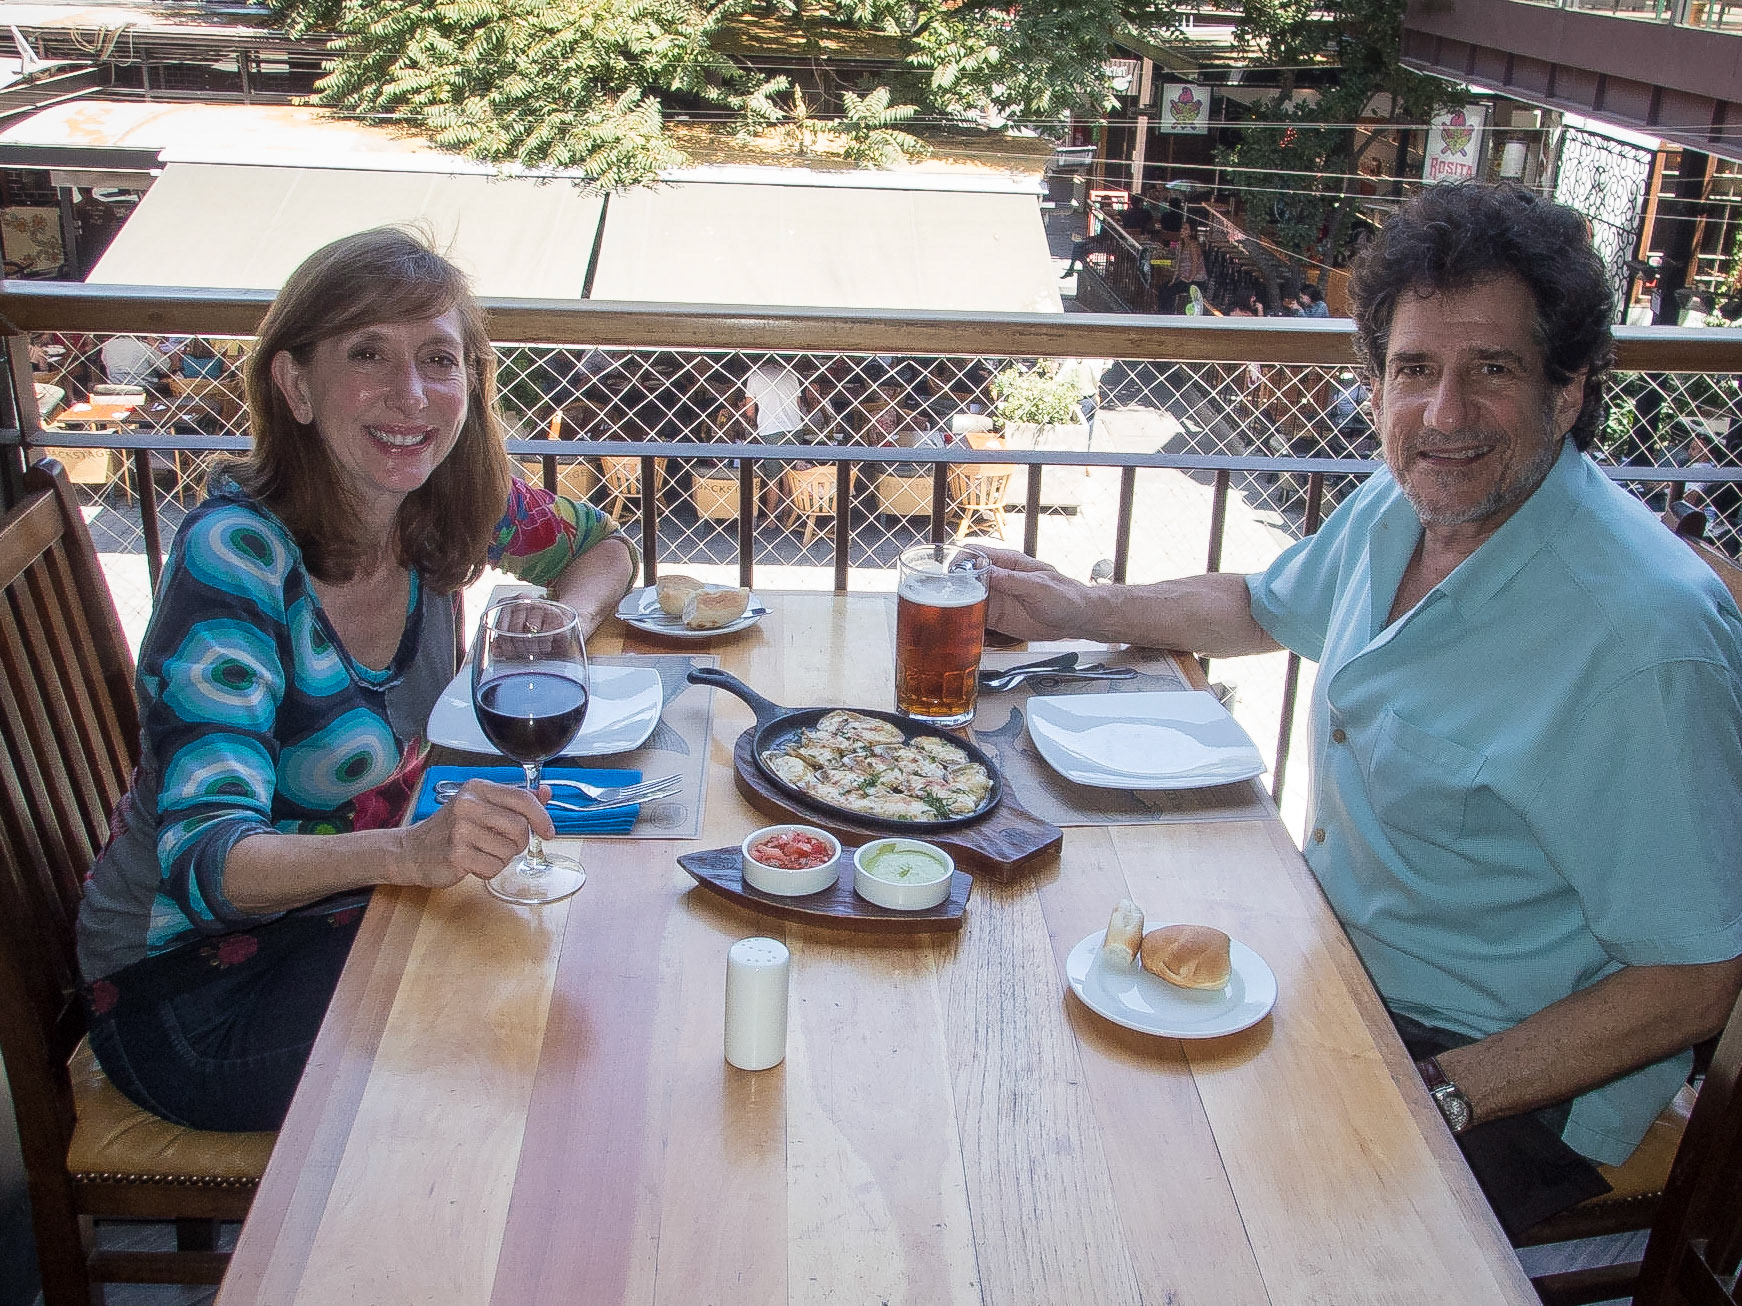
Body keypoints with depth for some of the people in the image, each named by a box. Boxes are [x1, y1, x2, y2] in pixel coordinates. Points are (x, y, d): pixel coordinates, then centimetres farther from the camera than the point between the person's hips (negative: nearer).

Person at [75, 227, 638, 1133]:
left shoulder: (447, 504, -8)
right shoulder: (236, 556, -27)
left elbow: (603, 547, 11)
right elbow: (202, 858, -33)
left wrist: (564, 624, -13)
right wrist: (414, 852, -53)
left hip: (351, 909, 6)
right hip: (186, 977, -6)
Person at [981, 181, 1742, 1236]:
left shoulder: (1644, 640, -28)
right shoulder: (1410, 500, -2)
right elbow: (1270, 608, 21)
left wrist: (1441, 1096, -26)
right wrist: (1082, 608, 15)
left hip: (1507, 1079, -7)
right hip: (1339, 960, 8)